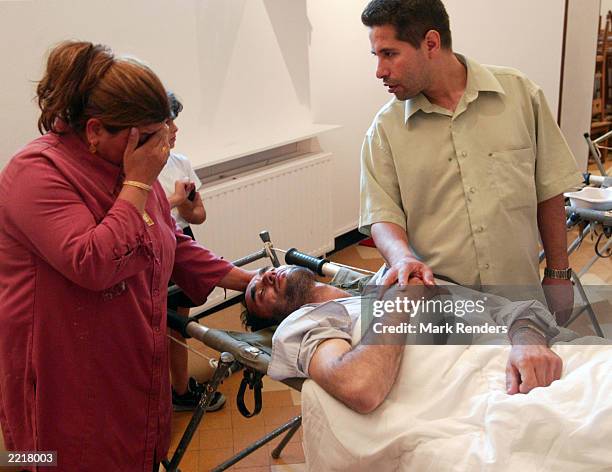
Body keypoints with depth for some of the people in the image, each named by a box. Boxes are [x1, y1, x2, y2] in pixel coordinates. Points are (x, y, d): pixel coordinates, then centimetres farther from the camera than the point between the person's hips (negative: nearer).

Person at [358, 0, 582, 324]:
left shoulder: (520, 93, -2)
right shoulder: (385, 128, -2)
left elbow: (548, 192, 4)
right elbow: (381, 216, -5)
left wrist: (558, 273, 5)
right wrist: (403, 257, -26)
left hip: (518, 294, 1)